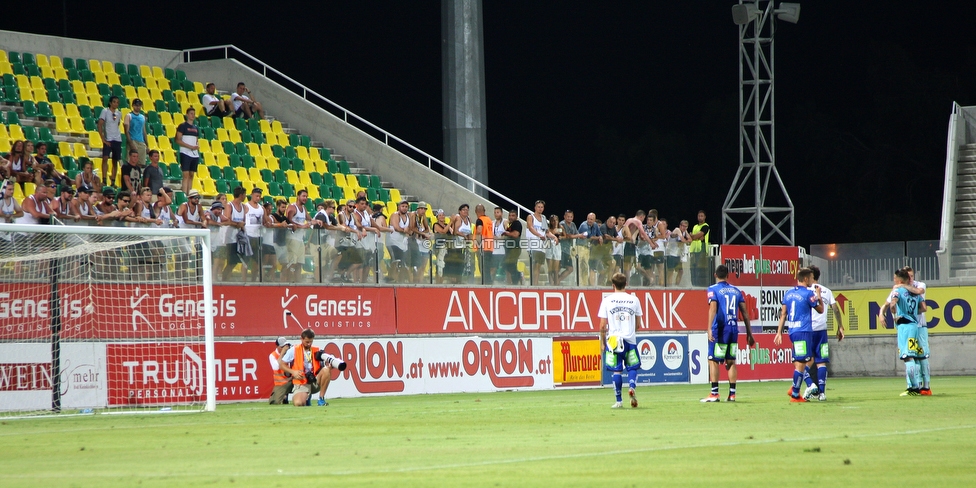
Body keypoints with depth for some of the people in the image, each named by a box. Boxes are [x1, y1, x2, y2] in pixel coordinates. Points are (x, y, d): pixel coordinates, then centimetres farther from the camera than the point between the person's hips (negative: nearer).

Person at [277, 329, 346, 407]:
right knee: (298, 403, -31)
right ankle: (306, 397, 12)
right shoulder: (294, 351, 0)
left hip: (315, 382, 2)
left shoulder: (316, 351, 8)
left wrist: (329, 366, -19)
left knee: (326, 370, -28)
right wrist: (293, 372, -14)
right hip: (302, 384, -2)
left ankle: (321, 399, -14)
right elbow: (281, 365, 2)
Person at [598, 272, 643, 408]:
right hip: (630, 340, 1)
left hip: (613, 340, -1)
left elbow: (603, 326, -1)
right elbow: (638, 324, 8)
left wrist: (603, 343, 9)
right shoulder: (634, 300, 3)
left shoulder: (607, 300, -1)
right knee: (632, 368, 11)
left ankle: (619, 401, 4)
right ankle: (632, 387, -17)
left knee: (616, 370, 4)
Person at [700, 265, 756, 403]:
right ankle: (732, 394, 6)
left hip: (719, 329, -5)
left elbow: (713, 308, -16)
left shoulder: (713, 289, -2)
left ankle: (714, 394, -6)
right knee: (731, 362, 9)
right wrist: (749, 333, 15)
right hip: (733, 329, 5)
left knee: (713, 361, 0)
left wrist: (709, 329, -23)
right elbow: (745, 312, 11)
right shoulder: (736, 290, 13)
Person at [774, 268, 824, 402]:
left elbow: (783, 314, 13)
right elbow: (821, 310, 4)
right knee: (800, 363, -4)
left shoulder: (788, 294, 12)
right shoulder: (808, 294, -7)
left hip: (792, 331, 7)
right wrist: (818, 296, 19)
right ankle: (795, 395, -2)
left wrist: (779, 332, 15)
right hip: (803, 331, -7)